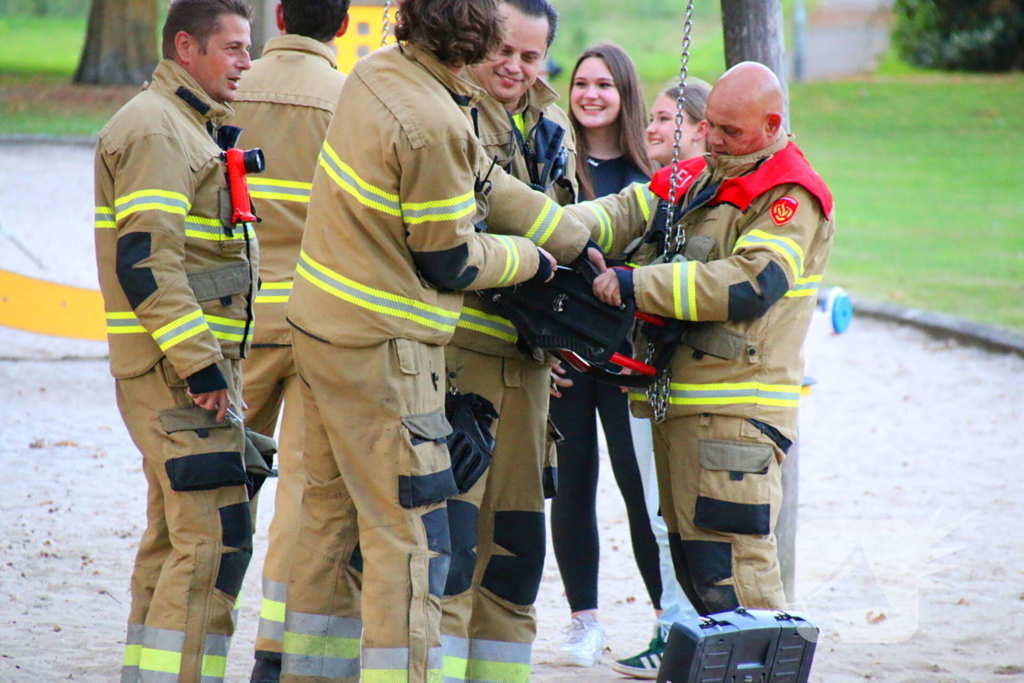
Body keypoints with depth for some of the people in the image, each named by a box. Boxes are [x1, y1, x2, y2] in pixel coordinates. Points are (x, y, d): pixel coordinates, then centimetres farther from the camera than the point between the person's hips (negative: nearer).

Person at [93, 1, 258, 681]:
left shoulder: (192, 128, 21)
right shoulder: (155, 130, -13)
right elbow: (145, 262, -21)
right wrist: (200, 367, -23)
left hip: (200, 363, 11)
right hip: (177, 369, -11)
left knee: (175, 538, 13)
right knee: (214, 538, -14)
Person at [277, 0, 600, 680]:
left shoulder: (378, 72, 3)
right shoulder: (432, 126, -25)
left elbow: (481, 183, 12)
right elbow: (448, 263, -14)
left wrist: (577, 240, 17)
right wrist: (532, 258, 5)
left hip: (325, 328, 9)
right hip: (382, 350, -9)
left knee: (334, 511, 18)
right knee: (409, 537, -4)